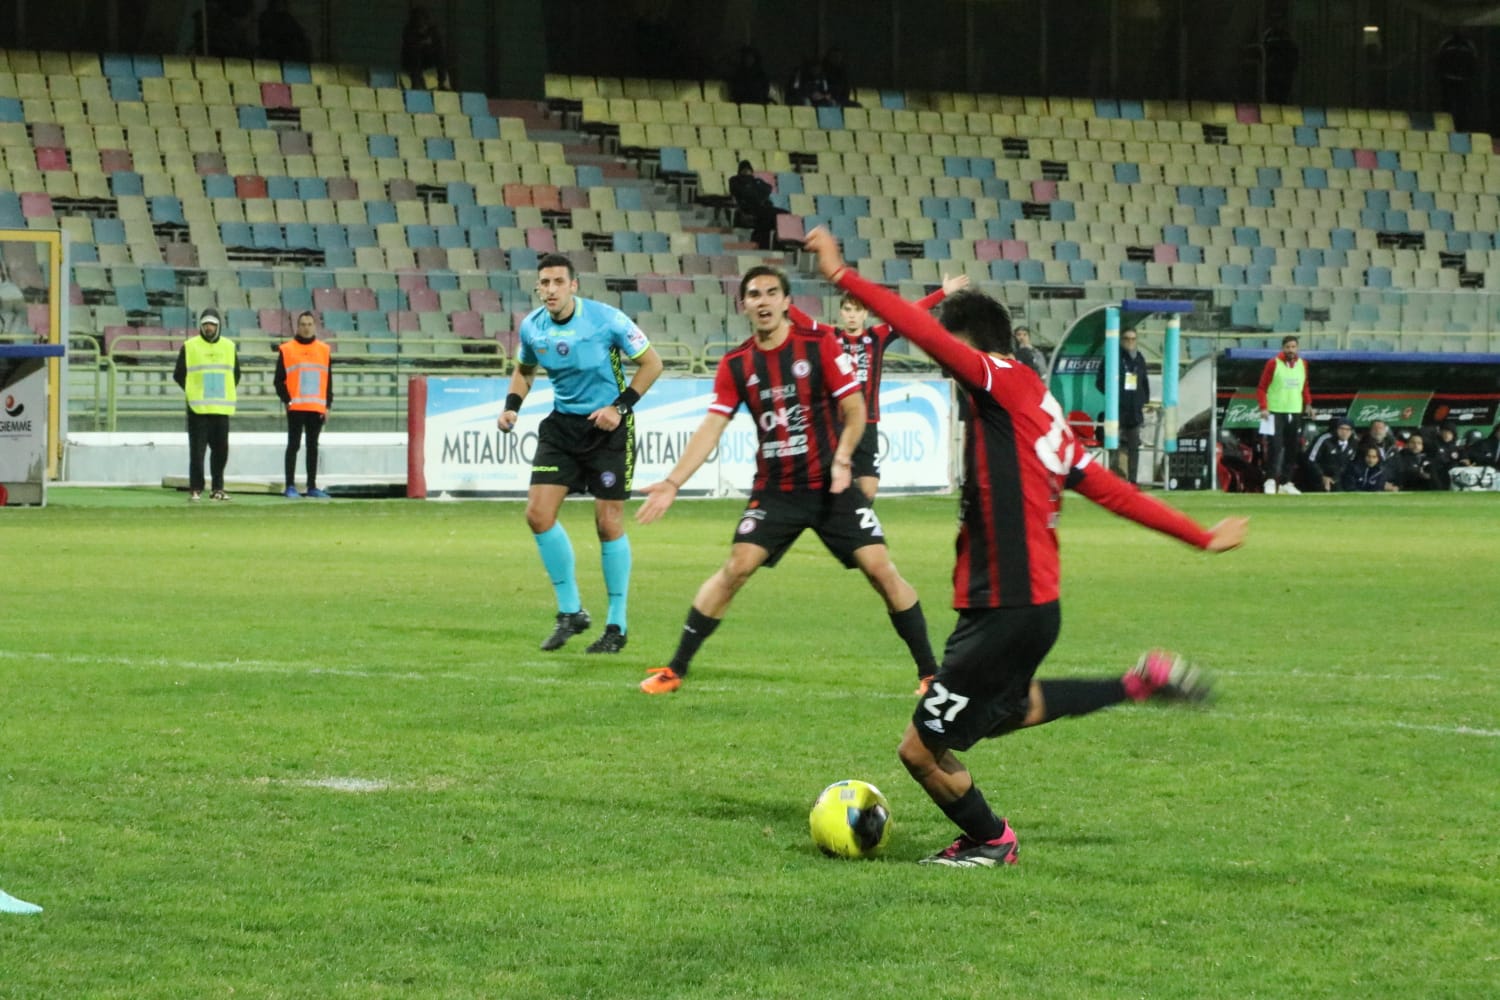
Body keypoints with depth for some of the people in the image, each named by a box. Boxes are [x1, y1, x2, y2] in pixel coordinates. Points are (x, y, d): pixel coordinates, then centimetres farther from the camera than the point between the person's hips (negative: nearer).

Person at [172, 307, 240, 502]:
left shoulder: (229, 347, 11)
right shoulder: (189, 346, 0)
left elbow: (236, 374, 19)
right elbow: (178, 374, 3)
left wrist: (227, 393, 9)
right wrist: (193, 393, -1)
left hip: (222, 408, 4)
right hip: (198, 408, -4)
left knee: (221, 450, 5)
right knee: (197, 451, -6)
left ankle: (218, 488, 13)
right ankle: (195, 490, -4)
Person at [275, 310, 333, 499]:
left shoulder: (324, 350, 10)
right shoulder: (286, 350, 1)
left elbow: (328, 381, 12)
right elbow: (279, 380, 0)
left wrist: (327, 405, 6)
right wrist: (287, 400, -10)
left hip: (317, 408, 3)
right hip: (296, 407, -3)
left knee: (313, 447, 8)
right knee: (293, 445, -4)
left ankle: (312, 486, 12)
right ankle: (290, 487, -3)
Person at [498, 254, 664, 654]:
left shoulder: (606, 320, -17)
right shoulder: (531, 327, -2)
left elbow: (651, 363, -8)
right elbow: (524, 369, 19)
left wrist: (620, 407, -17)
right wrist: (511, 407, 2)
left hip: (608, 427, -5)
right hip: (562, 426, 5)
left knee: (609, 524, -4)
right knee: (538, 514, -7)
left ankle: (617, 625, 9)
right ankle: (571, 612, 8)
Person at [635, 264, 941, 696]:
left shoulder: (819, 347, -6)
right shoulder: (735, 365, 1)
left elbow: (854, 408, -4)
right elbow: (711, 427, 0)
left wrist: (842, 459, -18)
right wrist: (672, 482, -8)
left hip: (830, 486, -1)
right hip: (774, 492, 1)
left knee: (880, 569, -9)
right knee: (736, 567, -11)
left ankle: (930, 672, 2)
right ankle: (675, 670, -2)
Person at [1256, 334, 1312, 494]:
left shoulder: (1302, 364, 9)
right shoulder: (1273, 364, -5)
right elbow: (1262, 388, -4)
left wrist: (1308, 403, 5)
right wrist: (1263, 407, -16)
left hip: (1295, 413, 5)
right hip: (1275, 413, -5)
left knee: (1292, 449, 7)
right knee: (1275, 447, -12)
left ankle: (1286, 482, 15)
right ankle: (1270, 481, -7)